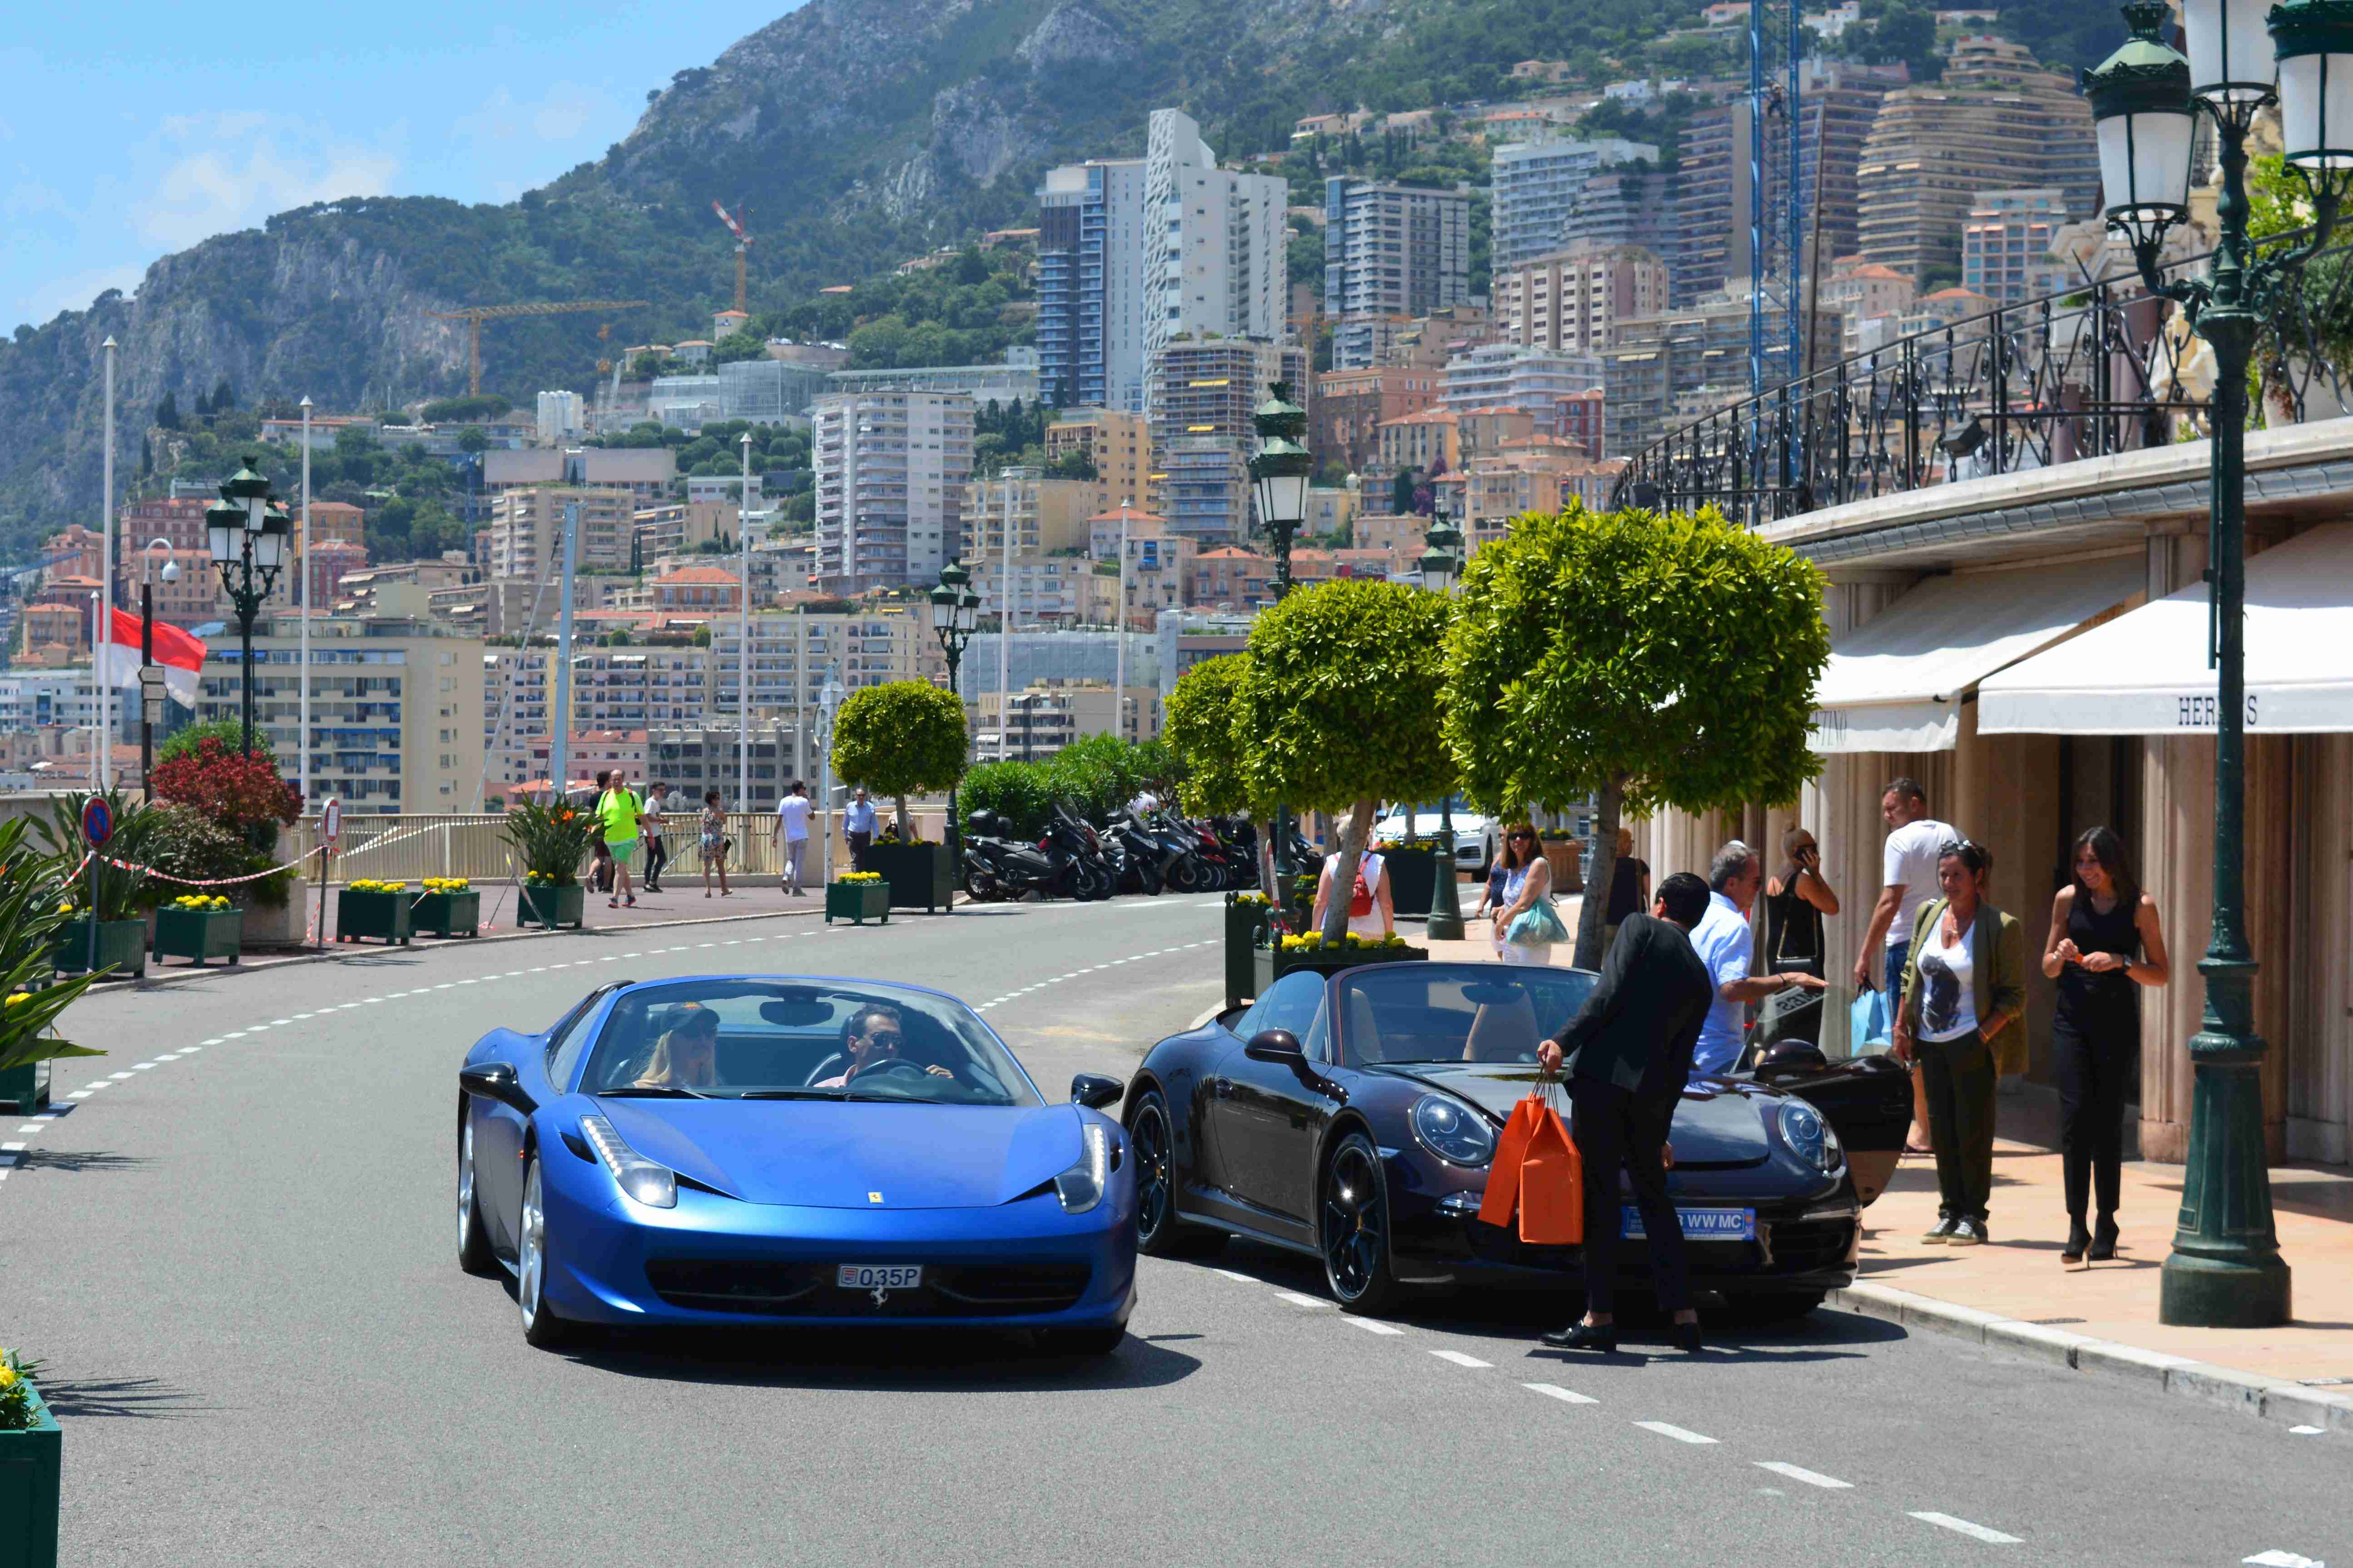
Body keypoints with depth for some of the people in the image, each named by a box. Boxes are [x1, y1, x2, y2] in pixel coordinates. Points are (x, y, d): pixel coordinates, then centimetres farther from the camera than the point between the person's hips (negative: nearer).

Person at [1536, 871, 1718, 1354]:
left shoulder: (1640, 927, 5)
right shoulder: (1700, 979, 21)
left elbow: (1610, 993, -10)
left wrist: (1565, 1042, -13)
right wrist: (1660, 1129, 27)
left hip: (1602, 1074, -5)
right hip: (1651, 1093, 5)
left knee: (1600, 1196, -3)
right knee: (1654, 1200, 16)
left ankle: (1600, 1318, -3)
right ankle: (1683, 1316, 11)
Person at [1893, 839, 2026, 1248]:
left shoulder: (2001, 927, -8)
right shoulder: (1928, 914, 7)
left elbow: (2014, 996, -6)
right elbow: (1911, 972, 16)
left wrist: (1984, 1035, -16)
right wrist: (1901, 1027, 9)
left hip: (1972, 1045, -5)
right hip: (1931, 1043, 5)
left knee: (1973, 1131, -2)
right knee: (1941, 1130, 9)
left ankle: (1973, 1217, 6)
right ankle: (1950, 1212, 17)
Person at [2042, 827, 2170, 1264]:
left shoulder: (2140, 906, 0)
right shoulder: (2068, 899, 6)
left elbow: (2161, 974, 1)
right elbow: (2047, 967, 15)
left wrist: (2120, 961, -15)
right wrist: (2060, 956, -7)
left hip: (2117, 1019, -1)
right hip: (2072, 1018, 1)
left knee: (2108, 1121, 3)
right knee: (2074, 1113, -10)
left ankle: (2106, 1226, 16)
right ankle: (2077, 1226, -11)